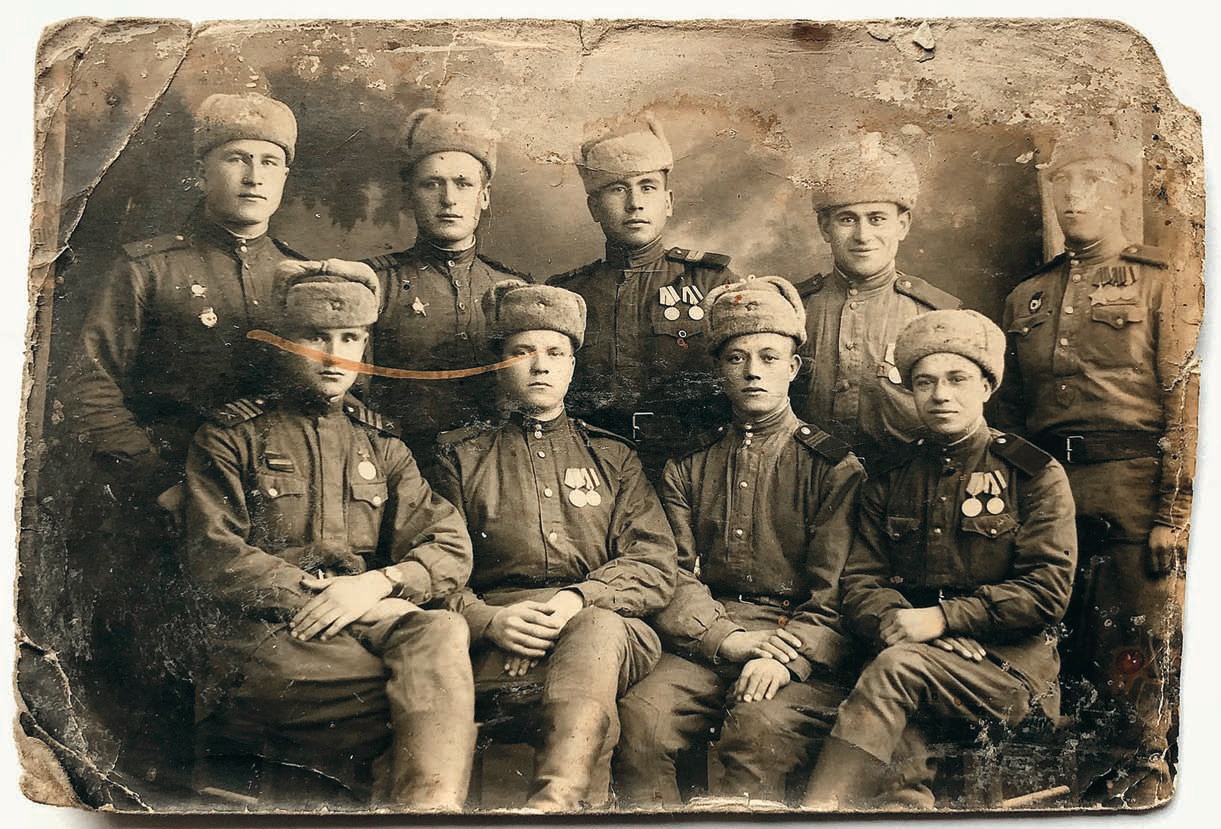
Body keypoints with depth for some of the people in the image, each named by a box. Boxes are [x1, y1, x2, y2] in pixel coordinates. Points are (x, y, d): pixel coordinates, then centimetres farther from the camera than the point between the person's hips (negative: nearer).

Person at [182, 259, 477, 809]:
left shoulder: (380, 445, 22)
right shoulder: (231, 436, 13)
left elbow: (450, 549, 9)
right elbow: (213, 558, -1)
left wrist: (377, 584, -12)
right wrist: (319, 595, -13)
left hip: (371, 621, 3)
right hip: (263, 633, -3)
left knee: (440, 629, -33)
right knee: (429, 688, -32)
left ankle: (428, 803, -42)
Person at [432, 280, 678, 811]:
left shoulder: (613, 457, 23)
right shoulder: (460, 458, 20)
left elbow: (655, 566, 8)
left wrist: (577, 599, -13)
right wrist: (489, 619, -16)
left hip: (602, 623, 1)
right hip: (491, 638, -1)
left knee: (596, 628, -39)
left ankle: (550, 802, -51)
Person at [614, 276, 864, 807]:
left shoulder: (833, 467, 9)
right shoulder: (687, 469, 18)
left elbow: (836, 594, 0)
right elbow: (675, 576, 8)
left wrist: (785, 656, -17)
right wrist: (727, 639, -11)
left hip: (801, 650, -2)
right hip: (704, 644, 3)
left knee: (759, 729, -33)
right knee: (639, 718, -26)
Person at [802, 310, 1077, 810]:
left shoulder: (1035, 475, 6)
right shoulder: (889, 481, 16)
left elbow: (1047, 590, -5)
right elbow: (859, 581, 9)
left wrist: (940, 618, -13)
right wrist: (892, 621, -14)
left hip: (1011, 662, -3)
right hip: (907, 645, 3)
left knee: (898, 666, -33)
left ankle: (820, 806, -36)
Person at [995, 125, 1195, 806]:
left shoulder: (1156, 284, 4)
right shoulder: (1027, 298, 17)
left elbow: (1184, 406, -4)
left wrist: (1172, 514, -12)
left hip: (1133, 480, -4)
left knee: (1139, 637, 0)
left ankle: (1145, 765, 17)